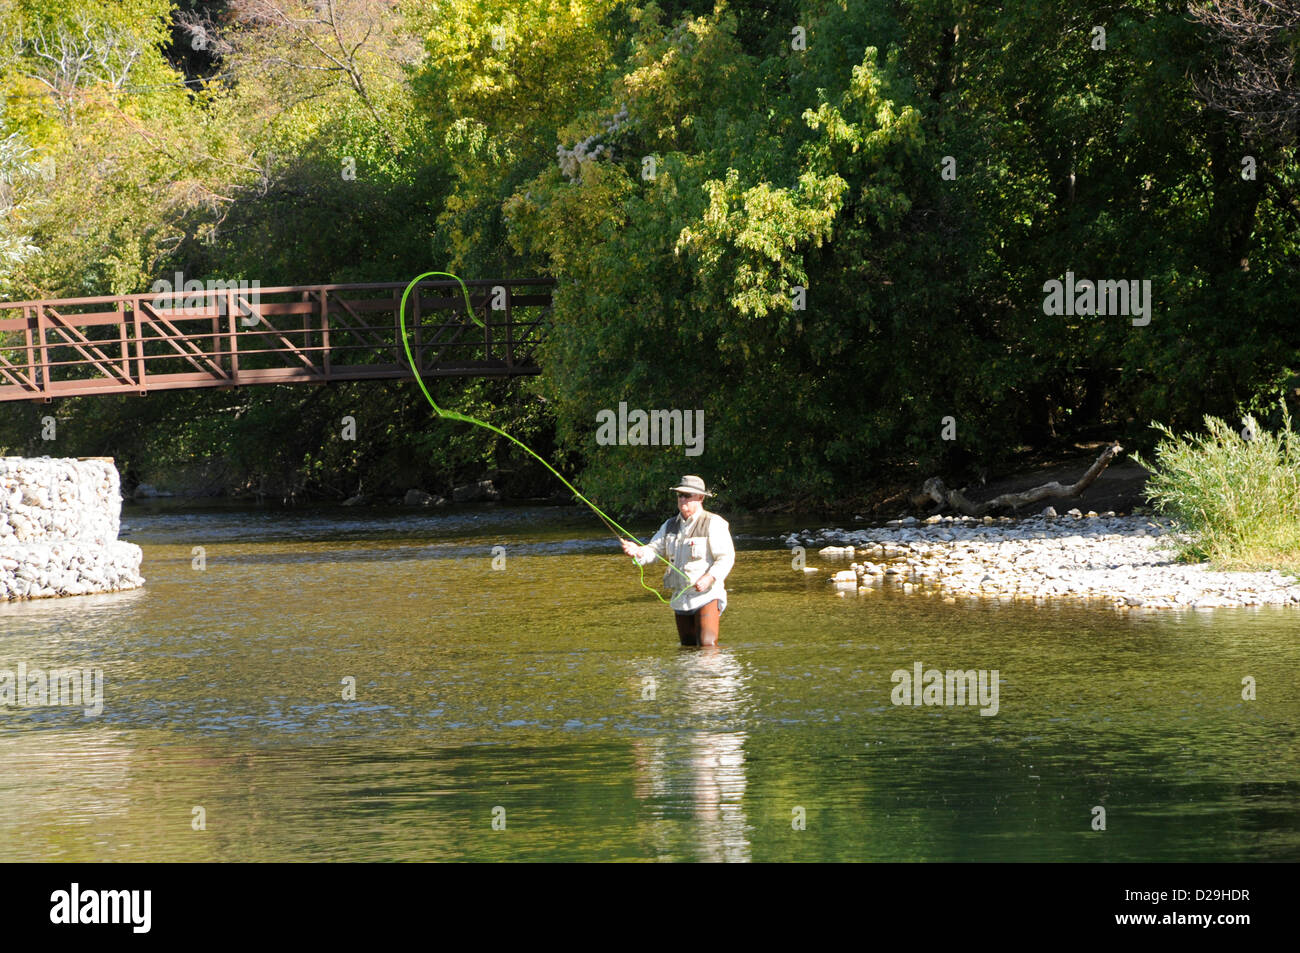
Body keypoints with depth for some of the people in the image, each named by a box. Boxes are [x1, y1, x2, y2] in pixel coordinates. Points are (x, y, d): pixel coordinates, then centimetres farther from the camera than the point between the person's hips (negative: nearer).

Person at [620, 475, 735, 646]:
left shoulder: (713, 523, -7)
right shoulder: (671, 525, 14)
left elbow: (726, 557, -12)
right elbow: (654, 550, 9)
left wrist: (710, 578, -25)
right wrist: (638, 551, -13)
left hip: (707, 595, -7)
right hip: (680, 598, 7)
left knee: (707, 645, -16)